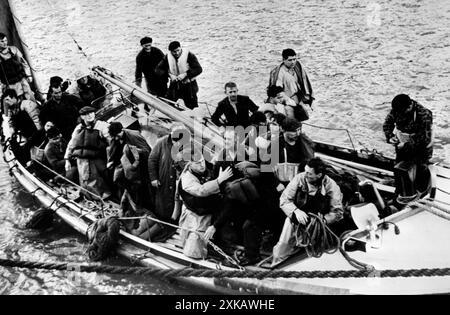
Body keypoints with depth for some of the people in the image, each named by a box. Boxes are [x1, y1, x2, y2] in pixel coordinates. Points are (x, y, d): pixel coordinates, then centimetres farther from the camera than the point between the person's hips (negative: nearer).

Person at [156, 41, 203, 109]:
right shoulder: (167, 57, -5)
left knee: (192, 106, 2)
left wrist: (185, 74, -31)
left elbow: (199, 69, -21)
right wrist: (170, 75, -19)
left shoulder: (189, 55, -16)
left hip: (189, 85, -3)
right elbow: (158, 69, -4)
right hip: (174, 84, 3)